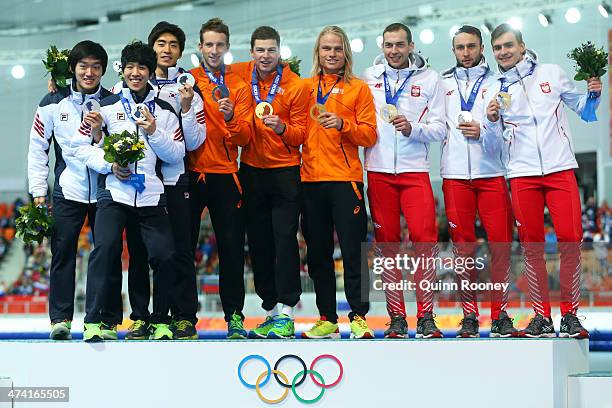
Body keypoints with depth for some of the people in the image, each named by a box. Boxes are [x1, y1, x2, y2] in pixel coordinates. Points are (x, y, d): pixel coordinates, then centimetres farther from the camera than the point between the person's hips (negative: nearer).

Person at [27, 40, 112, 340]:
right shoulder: (54, 103, 2)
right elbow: (37, 147, 6)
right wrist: (38, 191, 1)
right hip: (68, 191, 0)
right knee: (63, 252, -5)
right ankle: (60, 318, -2)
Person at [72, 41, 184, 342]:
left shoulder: (164, 111, 12)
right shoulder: (107, 106, 7)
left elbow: (177, 155, 6)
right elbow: (80, 145, 6)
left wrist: (154, 132, -9)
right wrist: (109, 165, -8)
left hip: (150, 195, 2)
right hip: (114, 190, -2)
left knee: (164, 255, -8)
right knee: (105, 247, -21)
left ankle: (161, 320, 11)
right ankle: (94, 320, -16)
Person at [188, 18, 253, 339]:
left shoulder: (239, 86, 7)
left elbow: (245, 137, -1)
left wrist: (231, 118, -20)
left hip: (224, 176, 0)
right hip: (190, 175, 0)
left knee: (232, 248, -1)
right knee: (184, 246, 3)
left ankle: (234, 316, 6)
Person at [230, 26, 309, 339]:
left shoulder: (296, 86, -6)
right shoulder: (241, 75, 2)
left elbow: (300, 134, -3)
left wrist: (282, 127, -25)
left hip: (284, 171, -4)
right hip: (251, 170, 4)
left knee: (284, 239, -8)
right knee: (258, 242, 7)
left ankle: (286, 313, -6)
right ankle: (271, 310, 16)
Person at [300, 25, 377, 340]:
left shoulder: (358, 88, 5)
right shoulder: (305, 87, 14)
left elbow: (369, 134, -2)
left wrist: (343, 124, -16)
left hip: (345, 178, -4)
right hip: (311, 179, 4)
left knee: (352, 251, -6)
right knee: (317, 252, 6)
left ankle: (358, 317, -1)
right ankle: (327, 320, 13)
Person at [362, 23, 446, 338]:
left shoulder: (430, 79, 7)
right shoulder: (370, 77, 11)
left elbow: (440, 129, 2)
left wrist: (412, 128, -14)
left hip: (415, 170, -1)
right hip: (379, 170, 2)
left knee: (424, 238, -12)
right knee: (387, 242, 2)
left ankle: (426, 318, -7)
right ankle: (397, 318, 7)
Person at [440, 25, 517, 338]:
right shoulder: (443, 83, 15)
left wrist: (483, 131, -10)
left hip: (492, 173, -1)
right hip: (455, 174, 1)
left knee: (501, 244, -6)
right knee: (463, 247, 1)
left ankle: (500, 315, 0)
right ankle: (469, 315, 6)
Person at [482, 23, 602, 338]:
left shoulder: (551, 74, 8)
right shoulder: (494, 91, 10)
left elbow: (581, 108, 16)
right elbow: (492, 147, 8)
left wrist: (593, 94, -4)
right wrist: (492, 121, -10)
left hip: (560, 169, -1)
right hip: (522, 174, 1)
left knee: (570, 240, -9)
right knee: (531, 246, 0)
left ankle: (570, 314, 0)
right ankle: (542, 316, 8)